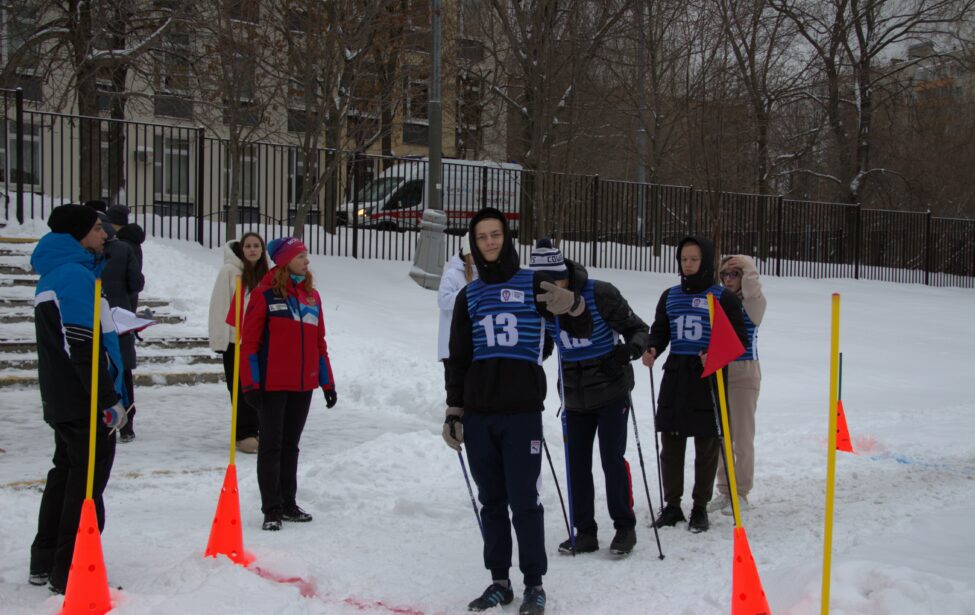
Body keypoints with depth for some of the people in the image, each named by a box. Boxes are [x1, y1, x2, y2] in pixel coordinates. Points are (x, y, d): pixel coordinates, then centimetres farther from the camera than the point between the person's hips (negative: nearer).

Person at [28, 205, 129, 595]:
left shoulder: (55, 273, 15)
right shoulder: (75, 274, -17)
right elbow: (82, 346, -23)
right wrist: (110, 400, -21)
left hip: (62, 400, 10)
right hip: (85, 403, -10)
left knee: (66, 475, 19)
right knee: (87, 486, -5)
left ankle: (44, 563, 27)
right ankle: (70, 574, -1)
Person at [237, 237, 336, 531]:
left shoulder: (311, 295, 11)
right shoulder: (266, 293, -7)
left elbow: (318, 342, 15)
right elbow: (249, 340, -8)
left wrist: (328, 383, 13)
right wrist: (250, 384, -13)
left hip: (303, 385, 6)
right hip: (273, 384, -6)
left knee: (291, 444, 13)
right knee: (271, 445, 0)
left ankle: (288, 503, 22)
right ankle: (271, 509, 5)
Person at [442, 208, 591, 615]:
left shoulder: (534, 284, 3)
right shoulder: (469, 296, 13)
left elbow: (583, 330, 0)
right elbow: (457, 358, 17)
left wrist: (572, 305, -22)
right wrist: (454, 411, 12)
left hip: (522, 412, -3)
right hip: (478, 413, 4)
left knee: (524, 500, -4)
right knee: (491, 501, 8)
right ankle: (499, 581, 17)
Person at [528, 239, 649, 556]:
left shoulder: (599, 294, -20)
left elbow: (639, 329, -13)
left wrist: (633, 347, -34)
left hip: (611, 391, -4)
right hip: (575, 397, 5)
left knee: (612, 459, -5)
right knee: (577, 464, 4)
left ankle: (625, 527, 11)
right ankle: (585, 533, 15)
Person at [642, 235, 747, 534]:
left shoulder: (723, 298, -1)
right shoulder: (670, 296, 11)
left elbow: (738, 339, -2)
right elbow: (660, 331, 17)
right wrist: (651, 350, -5)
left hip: (708, 377, -4)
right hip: (675, 376, 4)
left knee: (707, 446, 3)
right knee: (670, 444, 6)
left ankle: (700, 507, 14)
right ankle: (672, 505, 17)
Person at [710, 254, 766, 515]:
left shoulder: (753, 304, -2)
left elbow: (753, 291, -25)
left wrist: (749, 269, -36)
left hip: (744, 373, -5)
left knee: (743, 437, 0)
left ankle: (741, 494, 9)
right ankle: (724, 491, 21)